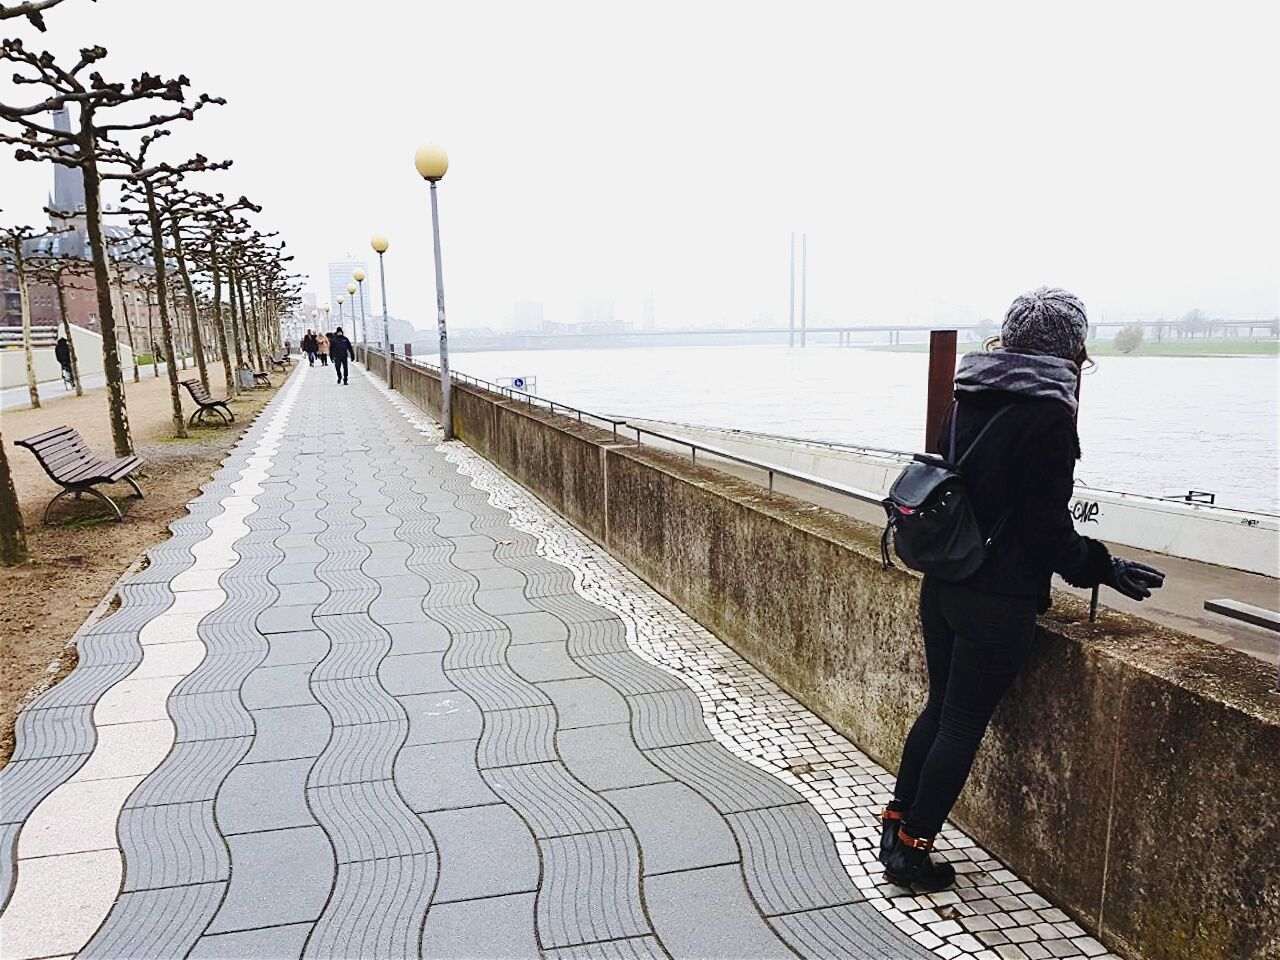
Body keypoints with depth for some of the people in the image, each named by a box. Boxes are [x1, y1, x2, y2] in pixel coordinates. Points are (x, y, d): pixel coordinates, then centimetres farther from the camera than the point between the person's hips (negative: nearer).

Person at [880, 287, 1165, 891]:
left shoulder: (967, 400, 5)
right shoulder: (1047, 416, -17)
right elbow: (1048, 529, -15)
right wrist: (1105, 568, 3)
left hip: (941, 586, 7)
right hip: (998, 602, -7)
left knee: (940, 708, 21)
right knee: (963, 725, 8)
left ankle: (896, 820, 32)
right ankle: (912, 850, 20)